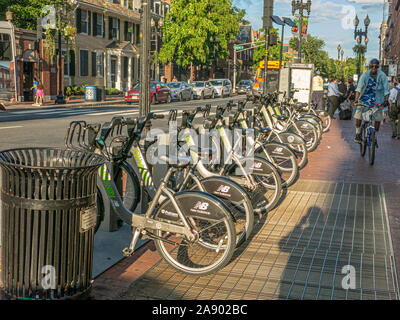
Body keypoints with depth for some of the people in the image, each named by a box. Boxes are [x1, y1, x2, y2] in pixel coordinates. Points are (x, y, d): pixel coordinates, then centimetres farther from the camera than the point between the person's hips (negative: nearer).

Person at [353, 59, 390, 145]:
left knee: (378, 119, -5)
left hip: (377, 100, 0)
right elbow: (359, 88, -15)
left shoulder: (382, 76, -10)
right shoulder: (364, 75, -10)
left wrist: (386, 100, -27)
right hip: (364, 98, 0)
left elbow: (386, 89, -12)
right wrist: (356, 100, -28)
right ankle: (358, 134, 13)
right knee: (358, 116, -9)